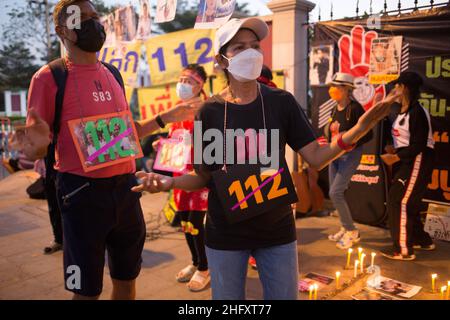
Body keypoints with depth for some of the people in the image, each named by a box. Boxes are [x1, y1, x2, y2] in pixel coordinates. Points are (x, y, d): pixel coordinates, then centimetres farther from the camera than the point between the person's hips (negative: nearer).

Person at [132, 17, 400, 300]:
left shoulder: (281, 102, -6)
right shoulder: (210, 111, -8)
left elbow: (316, 157, -8)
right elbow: (204, 176, -2)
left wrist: (359, 129, -22)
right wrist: (170, 182, -21)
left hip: (277, 230, 1)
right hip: (225, 233, 0)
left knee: (284, 296, 17)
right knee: (228, 297, 18)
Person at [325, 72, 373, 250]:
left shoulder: (355, 108, -15)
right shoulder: (335, 110, 8)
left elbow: (368, 134, -14)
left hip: (350, 155, -8)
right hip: (335, 154, 8)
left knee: (335, 193, -13)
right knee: (334, 193, 10)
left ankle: (352, 232, 3)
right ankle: (346, 228, 26)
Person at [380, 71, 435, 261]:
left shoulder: (417, 112, -19)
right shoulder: (404, 110, 11)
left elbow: (418, 146, -22)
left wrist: (395, 158, -16)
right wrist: (395, 151, -1)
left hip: (418, 161, -10)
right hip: (408, 160, 10)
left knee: (399, 202, -7)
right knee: (407, 202, 16)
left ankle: (403, 249, 3)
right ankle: (422, 240, 32)